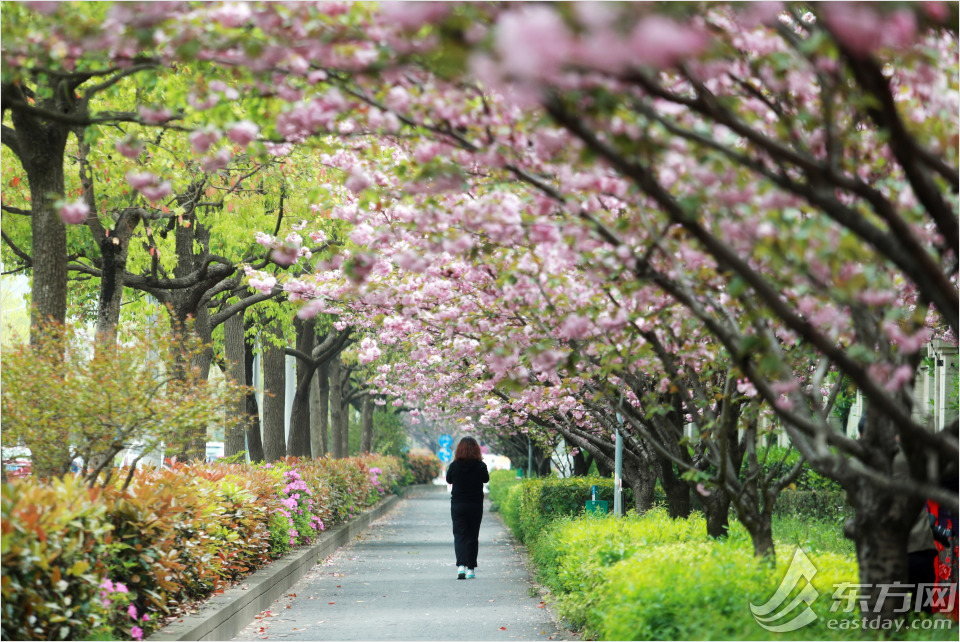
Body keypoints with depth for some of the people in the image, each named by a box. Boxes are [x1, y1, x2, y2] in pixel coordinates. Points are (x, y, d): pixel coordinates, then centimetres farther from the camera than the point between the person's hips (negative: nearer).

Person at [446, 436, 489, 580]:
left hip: (457, 505, 0)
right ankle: (471, 568, 11)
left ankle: (461, 565, -17)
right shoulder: (480, 466, -10)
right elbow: (486, 479, 9)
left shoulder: (455, 465, -10)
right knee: (473, 536, 10)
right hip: (476, 505, 1)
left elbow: (449, 480, 7)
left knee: (459, 535, 3)